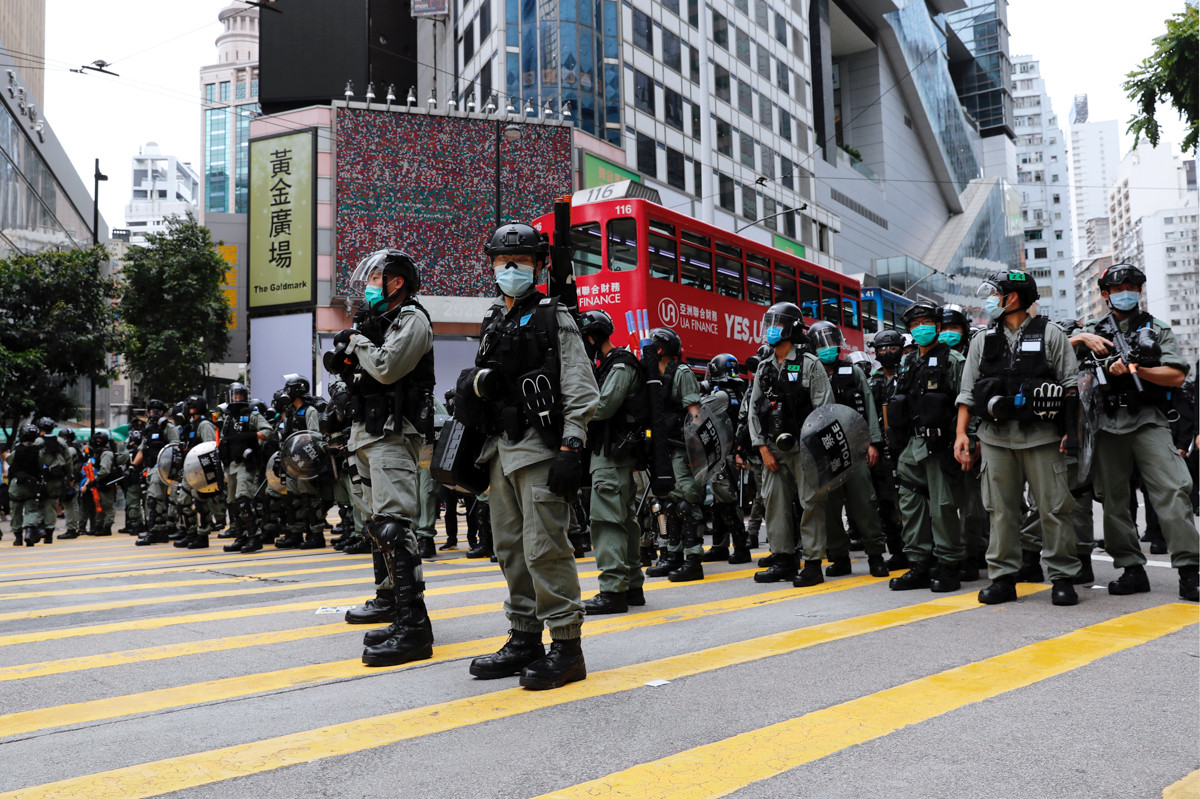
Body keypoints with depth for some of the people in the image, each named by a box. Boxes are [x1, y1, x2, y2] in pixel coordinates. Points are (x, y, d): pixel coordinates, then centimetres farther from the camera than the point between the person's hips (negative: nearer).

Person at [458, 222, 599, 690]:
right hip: (500, 449, 8)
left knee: (544, 546, -10)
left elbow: (581, 391, -9)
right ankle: (524, 640, 20)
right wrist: (477, 383, 6)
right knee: (510, 548, 10)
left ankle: (566, 647, -2)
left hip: (540, 448, -8)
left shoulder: (553, 318, -2)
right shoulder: (491, 323, 20)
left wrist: (571, 450, -17)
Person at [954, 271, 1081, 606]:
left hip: (1041, 436, -3)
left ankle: (1063, 578, 8)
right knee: (1001, 509, 5)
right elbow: (967, 392, 13)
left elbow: (1071, 385, 2)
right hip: (995, 437, 3)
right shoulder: (982, 341, 14)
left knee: (1053, 507, -1)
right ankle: (1003, 578, 12)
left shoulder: (1050, 334, 5)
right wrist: (961, 433, 5)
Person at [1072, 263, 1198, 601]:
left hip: (1148, 421, -2)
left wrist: (1134, 370, -8)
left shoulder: (1158, 330, 14)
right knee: (1113, 498, 3)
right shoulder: (1094, 333, 18)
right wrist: (1082, 338, -2)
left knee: (1171, 491, -14)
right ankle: (1132, 569, 11)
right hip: (1108, 424, 2)